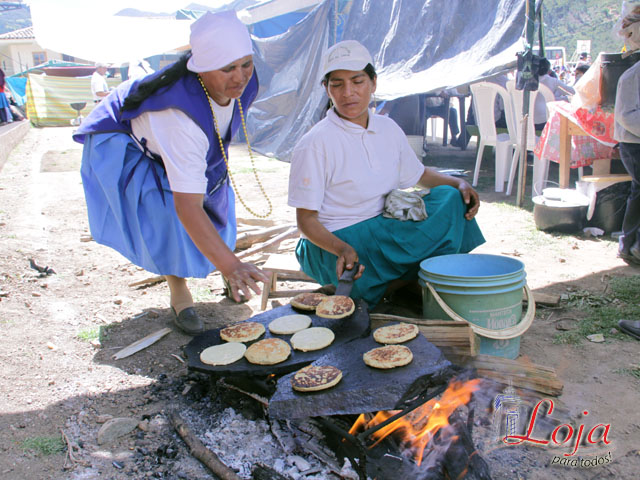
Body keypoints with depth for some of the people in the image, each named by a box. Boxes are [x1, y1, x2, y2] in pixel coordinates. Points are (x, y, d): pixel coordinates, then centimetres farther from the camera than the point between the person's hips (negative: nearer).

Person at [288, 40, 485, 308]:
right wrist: (342, 248, -33)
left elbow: (418, 174, 21)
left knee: (449, 197, -10)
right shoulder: (315, 144, -14)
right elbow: (306, 219, -14)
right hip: (332, 243, -6)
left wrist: (458, 184, 2)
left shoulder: (388, 129, 5)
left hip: (385, 228, 7)